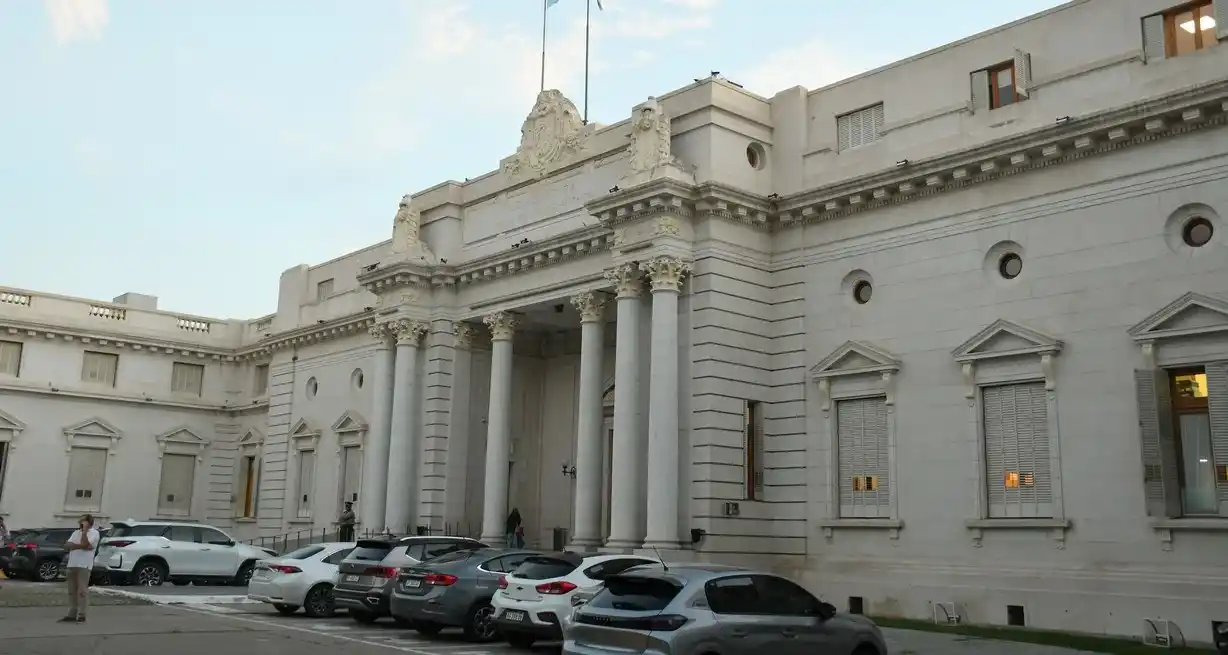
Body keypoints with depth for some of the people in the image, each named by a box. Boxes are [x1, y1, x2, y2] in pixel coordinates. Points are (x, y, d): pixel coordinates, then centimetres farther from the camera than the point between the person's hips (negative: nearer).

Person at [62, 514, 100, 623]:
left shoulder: (94, 532, -2)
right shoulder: (76, 532, 18)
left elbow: (85, 544, -18)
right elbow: (67, 545, 4)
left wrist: (85, 530, -10)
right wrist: (80, 546, -12)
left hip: (84, 565, -7)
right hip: (72, 564, 7)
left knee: (82, 590, -7)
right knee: (72, 591, 8)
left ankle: (81, 615, -5)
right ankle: (71, 615, 12)